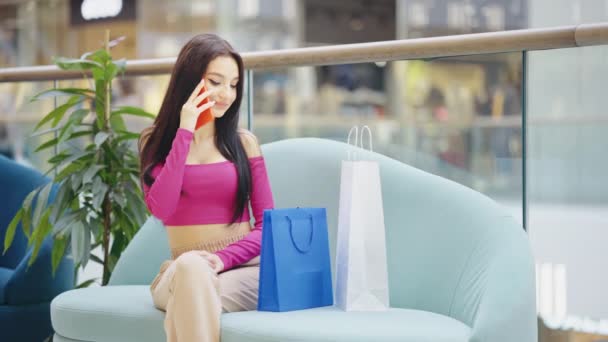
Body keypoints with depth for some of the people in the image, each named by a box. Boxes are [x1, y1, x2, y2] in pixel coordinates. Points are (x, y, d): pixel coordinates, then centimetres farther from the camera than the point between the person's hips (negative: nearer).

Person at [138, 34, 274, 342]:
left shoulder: (244, 143, 7)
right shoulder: (155, 141, 8)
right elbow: (161, 209, -11)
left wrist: (223, 258, -15)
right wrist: (185, 132, -11)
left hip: (242, 270, 0)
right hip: (179, 274, 1)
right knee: (190, 267, -37)